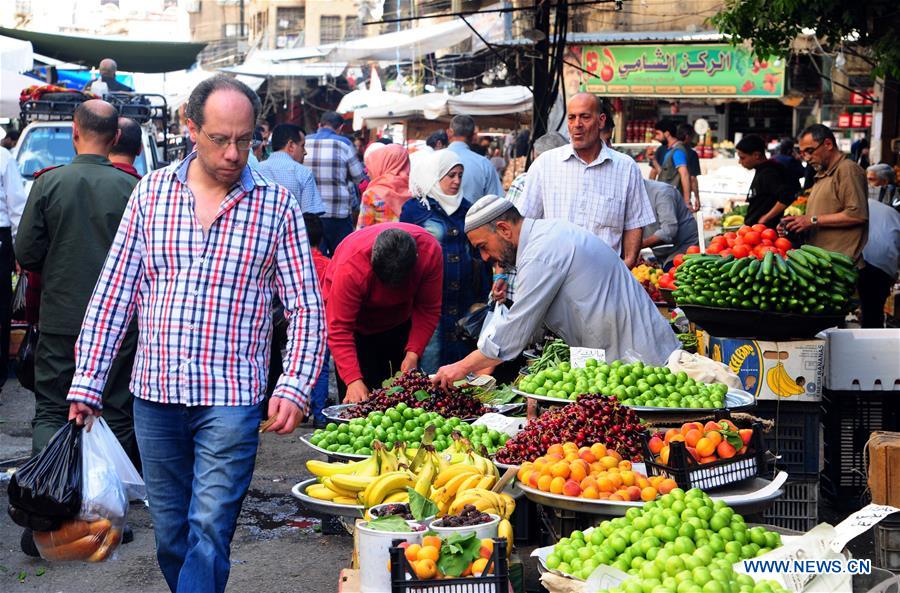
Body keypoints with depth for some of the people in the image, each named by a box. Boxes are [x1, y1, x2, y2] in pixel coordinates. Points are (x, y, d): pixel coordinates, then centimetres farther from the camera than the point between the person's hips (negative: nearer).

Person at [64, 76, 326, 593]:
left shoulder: (277, 205, -1)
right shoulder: (152, 192, 4)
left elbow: (306, 307, 0)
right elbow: (114, 293, 5)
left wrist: (296, 388, -14)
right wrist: (87, 384, 0)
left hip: (232, 399, -3)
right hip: (156, 395, 3)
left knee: (210, 530, -8)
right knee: (170, 532, 12)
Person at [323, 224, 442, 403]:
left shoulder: (430, 250, -30)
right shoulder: (350, 266, -39)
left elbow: (428, 310, -20)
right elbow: (339, 329, -36)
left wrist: (413, 353, -31)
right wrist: (353, 380, -44)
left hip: (400, 320, 3)